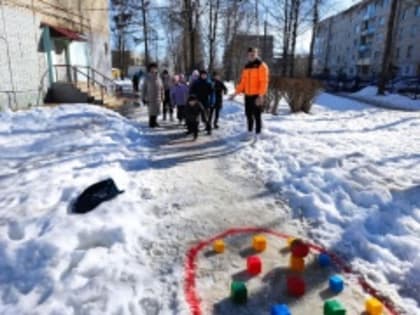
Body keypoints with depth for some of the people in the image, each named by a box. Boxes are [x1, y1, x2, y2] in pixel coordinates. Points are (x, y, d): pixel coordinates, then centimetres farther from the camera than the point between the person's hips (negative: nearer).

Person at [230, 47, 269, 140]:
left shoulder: (262, 66, -6)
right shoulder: (246, 67, 15)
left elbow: (264, 82, -15)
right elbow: (242, 82, 17)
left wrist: (260, 95, -25)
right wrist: (236, 93, 10)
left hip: (257, 96, -6)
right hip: (248, 95, 6)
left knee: (257, 116, -4)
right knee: (249, 115, 12)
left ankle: (257, 135, 3)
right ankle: (250, 132, 26)